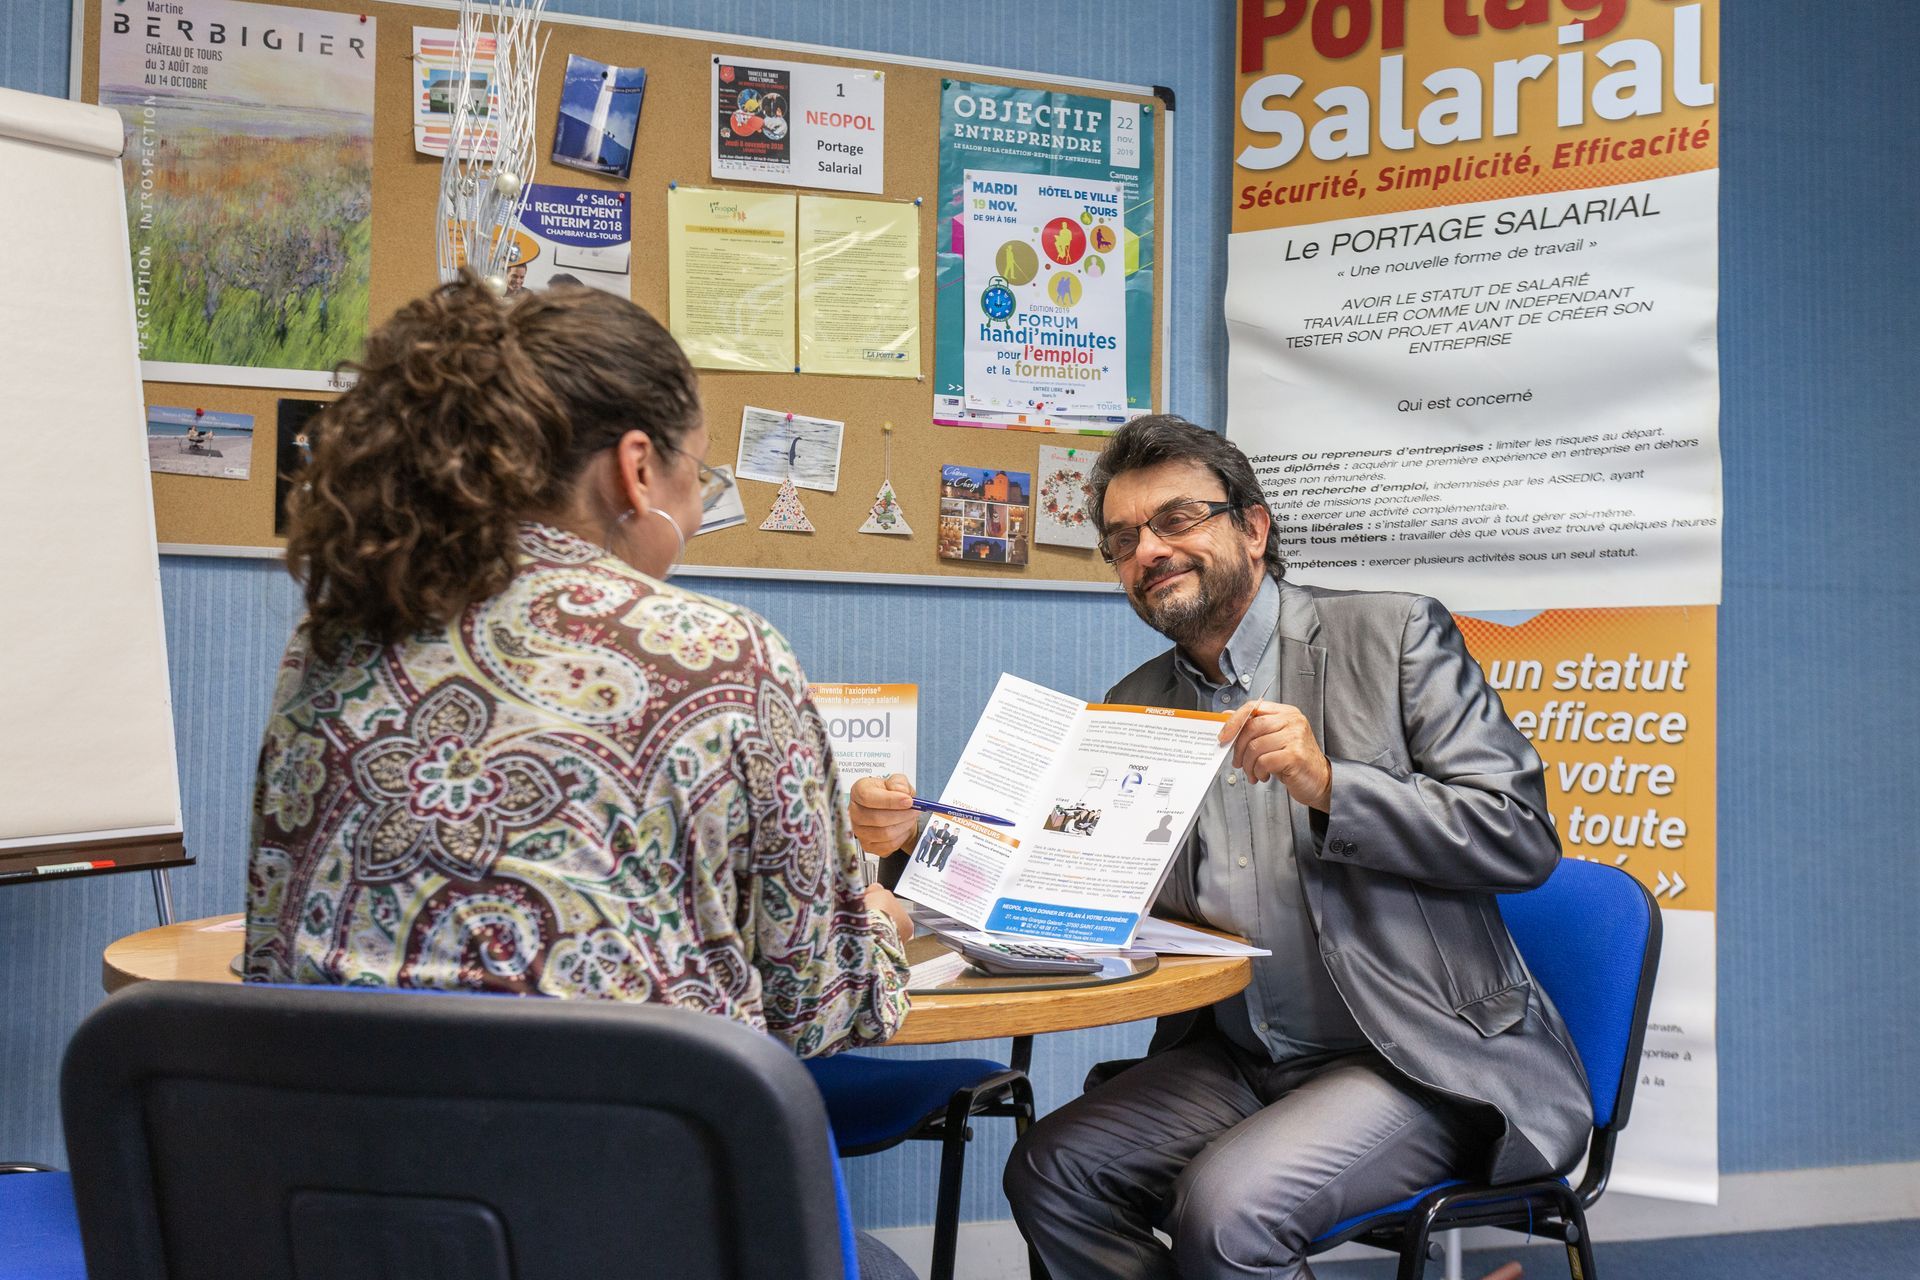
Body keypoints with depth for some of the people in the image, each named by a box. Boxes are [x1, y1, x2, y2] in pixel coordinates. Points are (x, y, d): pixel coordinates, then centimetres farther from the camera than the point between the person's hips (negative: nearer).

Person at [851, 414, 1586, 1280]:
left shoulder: (1392, 637, -2)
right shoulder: (1135, 708, 13)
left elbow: (1521, 836, -9)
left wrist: (1329, 785, -21)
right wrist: (917, 835, -6)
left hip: (1426, 1059, -5)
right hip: (1240, 1059, 5)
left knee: (1229, 1205, -28)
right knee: (1051, 1173, -16)